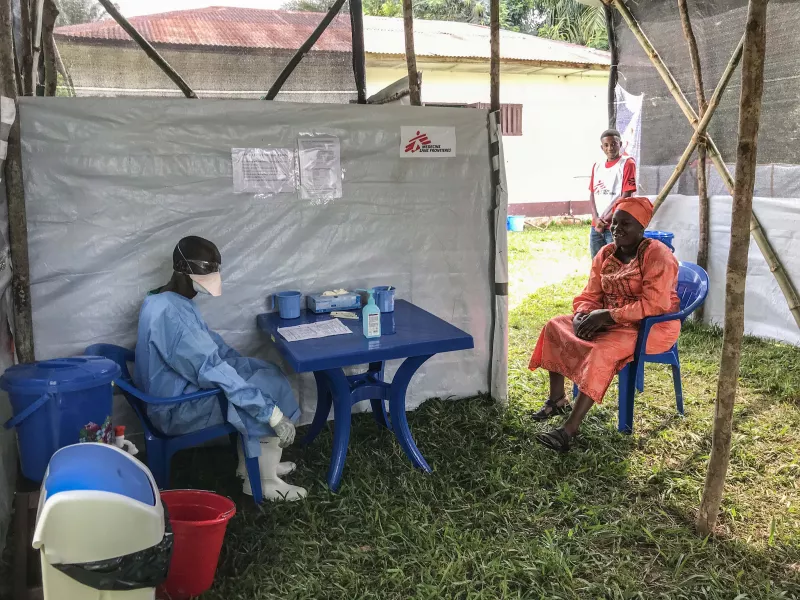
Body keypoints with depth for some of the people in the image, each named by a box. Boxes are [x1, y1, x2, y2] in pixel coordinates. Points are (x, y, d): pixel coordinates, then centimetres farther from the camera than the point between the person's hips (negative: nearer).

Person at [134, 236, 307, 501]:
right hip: (178, 408, -10)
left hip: (180, 390, 10)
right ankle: (264, 481, 6)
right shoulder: (171, 312, -28)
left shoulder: (173, 301, 4)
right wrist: (271, 411, -30)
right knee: (270, 388, -8)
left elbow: (210, 343, 16)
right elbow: (212, 371, -32)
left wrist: (248, 366, 6)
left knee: (266, 373, 11)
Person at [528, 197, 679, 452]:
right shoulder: (605, 254, 3)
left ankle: (571, 428, -33)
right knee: (556, 326, -1)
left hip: (652, 326, -8)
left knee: (603, 352, -35)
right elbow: (589, 296, 5)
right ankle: (557, 399, 8)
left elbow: (654, 305, -27)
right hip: (611, 321, 8)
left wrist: (608, 315, -29)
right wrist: (583, 315, -19)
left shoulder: (657, 255, -18)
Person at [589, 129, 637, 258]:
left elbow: (626, 196, -9)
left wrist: (606, 220, -10)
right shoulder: (597, 166, 14)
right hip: (596, 226, 6)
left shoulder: (627, 163, -3)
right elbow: (592, 194, 11)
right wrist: (596, 219, -5)